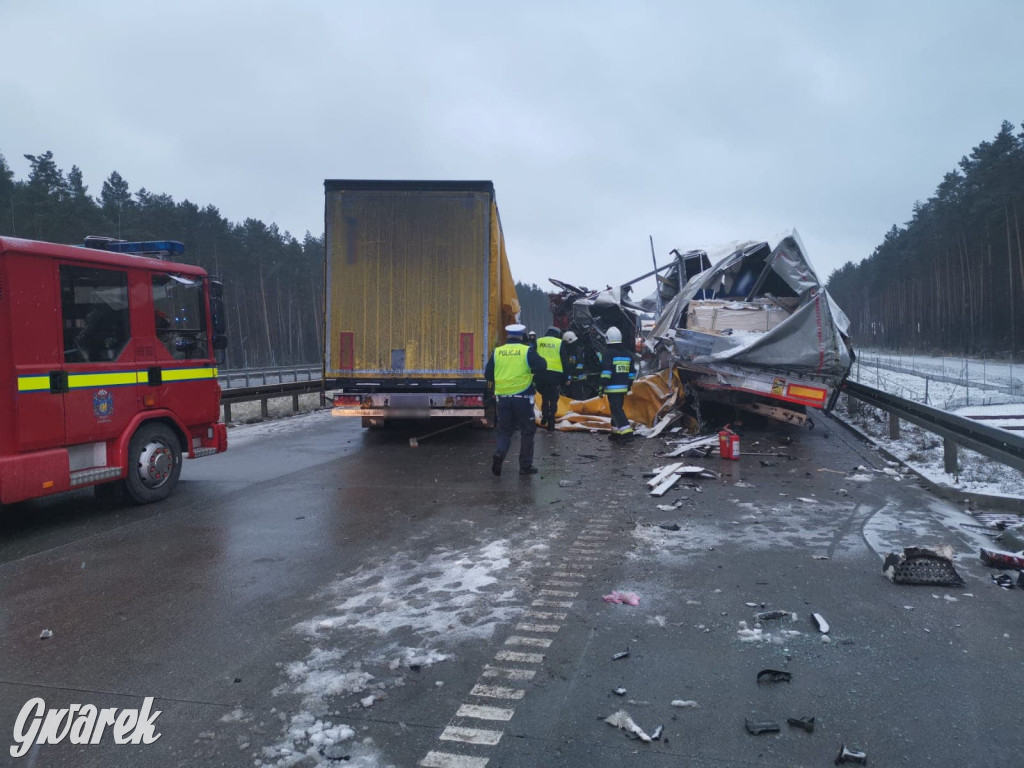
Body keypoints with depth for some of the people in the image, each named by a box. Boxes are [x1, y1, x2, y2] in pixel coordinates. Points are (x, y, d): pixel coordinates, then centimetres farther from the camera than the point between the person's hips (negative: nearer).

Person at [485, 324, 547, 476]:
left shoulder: (497, 352, 3)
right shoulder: (527, 351, -6)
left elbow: (488, 374, 7)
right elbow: (541, 367, -13)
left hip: (503, 396, 3)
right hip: (522, 397, -3)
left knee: (504, 430, 15)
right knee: (527, 431, 9)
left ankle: (499, 453, -12)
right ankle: (525, 466, 13)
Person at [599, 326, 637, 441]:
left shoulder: (608, 353, -11)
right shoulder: (627, 353, 12)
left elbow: (606, 371, -17)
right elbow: (632, 372, 16)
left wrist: (602, 386, -13)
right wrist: (629, 386, 24)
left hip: (612, 388, -7)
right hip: (623, 387, 7)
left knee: (616, 410, -7)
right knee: (617, 408, 17)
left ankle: (627, 431, -16)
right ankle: (616, 431, 22)